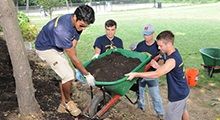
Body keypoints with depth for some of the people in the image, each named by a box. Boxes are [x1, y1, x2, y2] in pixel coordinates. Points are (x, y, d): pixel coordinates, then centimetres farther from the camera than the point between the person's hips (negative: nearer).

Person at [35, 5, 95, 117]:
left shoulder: (77, 23, -14)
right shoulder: (62, 29, -39)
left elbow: (73, 47, -8)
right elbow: (73, 57, -32)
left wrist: (77, 68, -10)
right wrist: (87, 75, -24)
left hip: (57, 47, 8)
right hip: (45, 48, -8)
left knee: (65, 75, 7)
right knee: (68, 76, -15)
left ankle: (63, 105, 22)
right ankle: (68, 102, 10)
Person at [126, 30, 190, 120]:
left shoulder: (172, 60, -33)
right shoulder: (174, 52, -3)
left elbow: (156, 74, -38)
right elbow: (166, 70, 7)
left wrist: (135, 74, -37)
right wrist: (158, 66, -12)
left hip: (177, 96, -10)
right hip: (183, 91, 10)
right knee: (183, 111, 31)